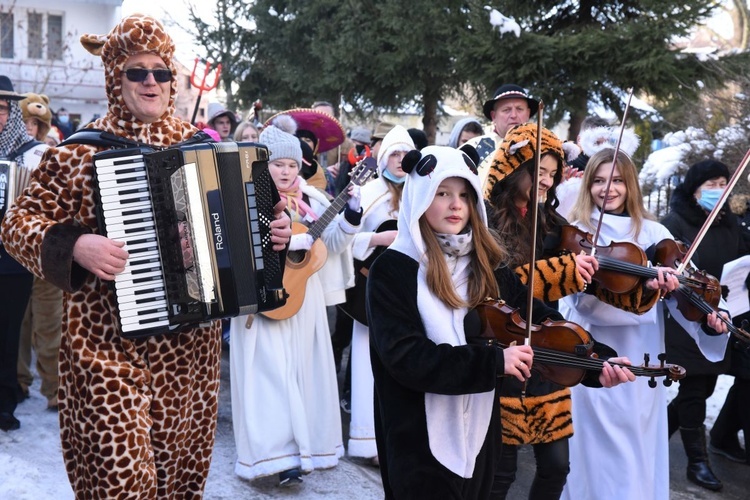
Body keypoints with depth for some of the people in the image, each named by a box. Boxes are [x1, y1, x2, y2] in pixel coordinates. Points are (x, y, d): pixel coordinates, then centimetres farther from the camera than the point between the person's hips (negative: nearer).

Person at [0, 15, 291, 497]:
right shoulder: (83, 150, -5)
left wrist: (271, 229, 0)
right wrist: (74, 247, -19)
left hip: (191, 339, 4)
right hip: (109, 340, -4)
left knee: (182, 455, 13)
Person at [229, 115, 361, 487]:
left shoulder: (310, 200, 8)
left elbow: (332, 243, 7)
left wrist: (352, 214, -7)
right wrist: (295, 240, -23)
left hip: (306, 299, 5)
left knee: (306, 372, 12)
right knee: (273, 375, -4)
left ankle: (305, 444, 25)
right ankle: (279, 454, 1)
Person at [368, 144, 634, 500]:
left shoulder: (487, 265, 5)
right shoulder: (393, 270, -13)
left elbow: (542, 321, 3)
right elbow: (404, 356, -22)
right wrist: (493, 360, -26)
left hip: (479, 434, 6)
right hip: (421, 443, -5)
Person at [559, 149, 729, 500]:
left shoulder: (654, 233, 6)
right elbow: (586, 295, -17)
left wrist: (706, 318, -24)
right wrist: (640, 281, -33)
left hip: (640, 360, 3)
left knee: (641, 449, 11)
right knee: (597, 450, 4)